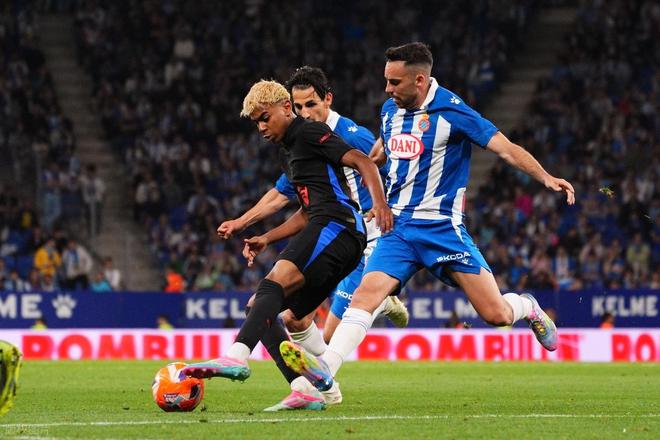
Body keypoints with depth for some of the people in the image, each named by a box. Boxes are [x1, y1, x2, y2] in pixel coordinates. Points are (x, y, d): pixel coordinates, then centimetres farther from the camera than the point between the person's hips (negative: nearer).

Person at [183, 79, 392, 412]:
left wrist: (379, 202, -27)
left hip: (336, 225, -10)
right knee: (261, 309, 4)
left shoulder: (309, 132, 2)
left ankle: (236, 356, -51)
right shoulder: (286, 152, 30)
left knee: (273, 283, -31)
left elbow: (361, 161, -11)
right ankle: (304, 391, -8)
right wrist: (267, 239, 26)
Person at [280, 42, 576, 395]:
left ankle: (527, 308, 30)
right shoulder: (390, 111, 7)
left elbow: (506, 149, -16)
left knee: (496, 315, -6)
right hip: (398, 228, 4)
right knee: (366, 293, -20)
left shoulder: (452, 112, -12)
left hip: (442, 228, -4)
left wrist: (546, 178, -29)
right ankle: (324, 369, -31)